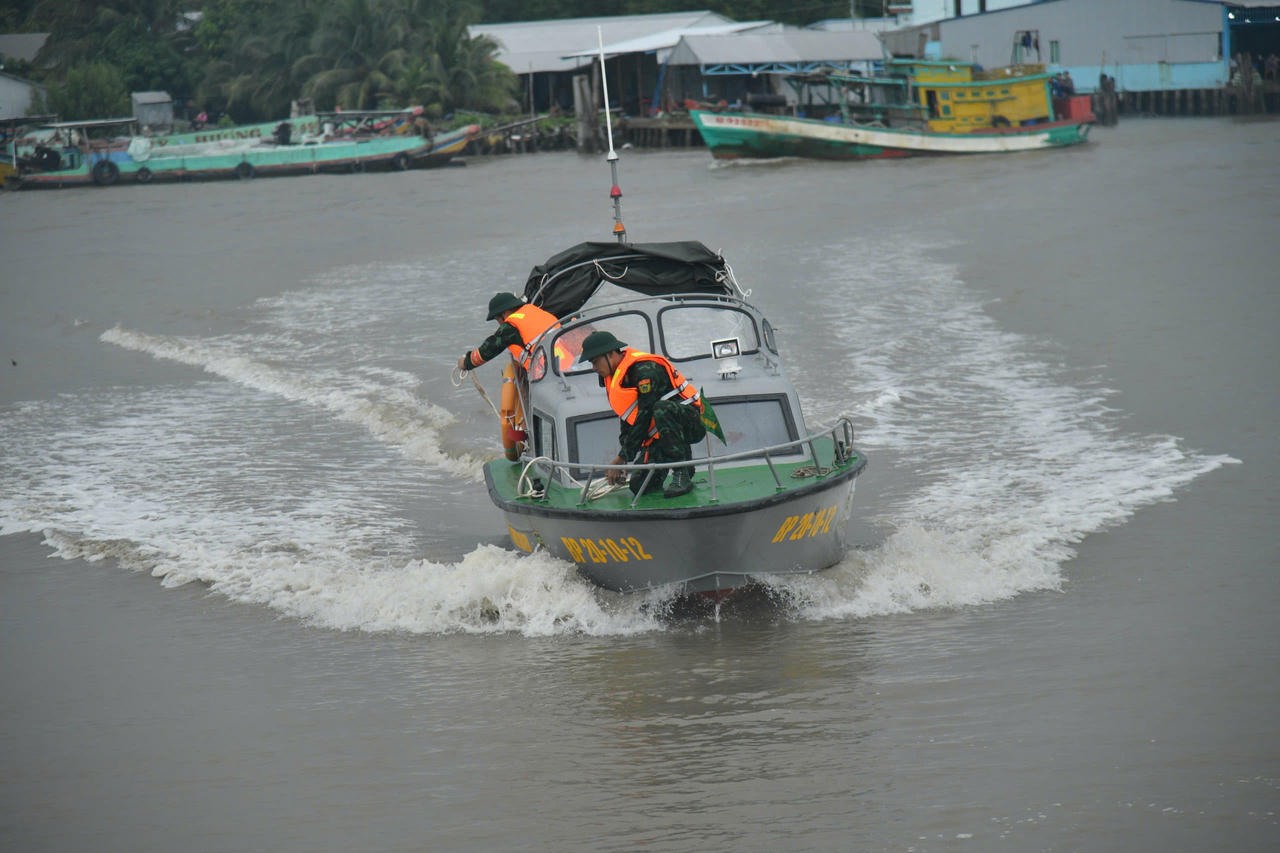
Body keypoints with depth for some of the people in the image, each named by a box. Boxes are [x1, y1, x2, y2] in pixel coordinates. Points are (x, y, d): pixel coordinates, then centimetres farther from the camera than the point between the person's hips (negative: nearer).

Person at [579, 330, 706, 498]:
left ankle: (682, 474, -31)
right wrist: (623, 456, 7)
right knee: (639, 485, -12)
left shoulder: (644, 370, -21)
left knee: (662, 409, -41)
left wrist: (624, 457, -17)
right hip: (656, 435, 7)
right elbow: (628, 419, 15)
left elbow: (644, 417, -22)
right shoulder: (612, 377, 8)